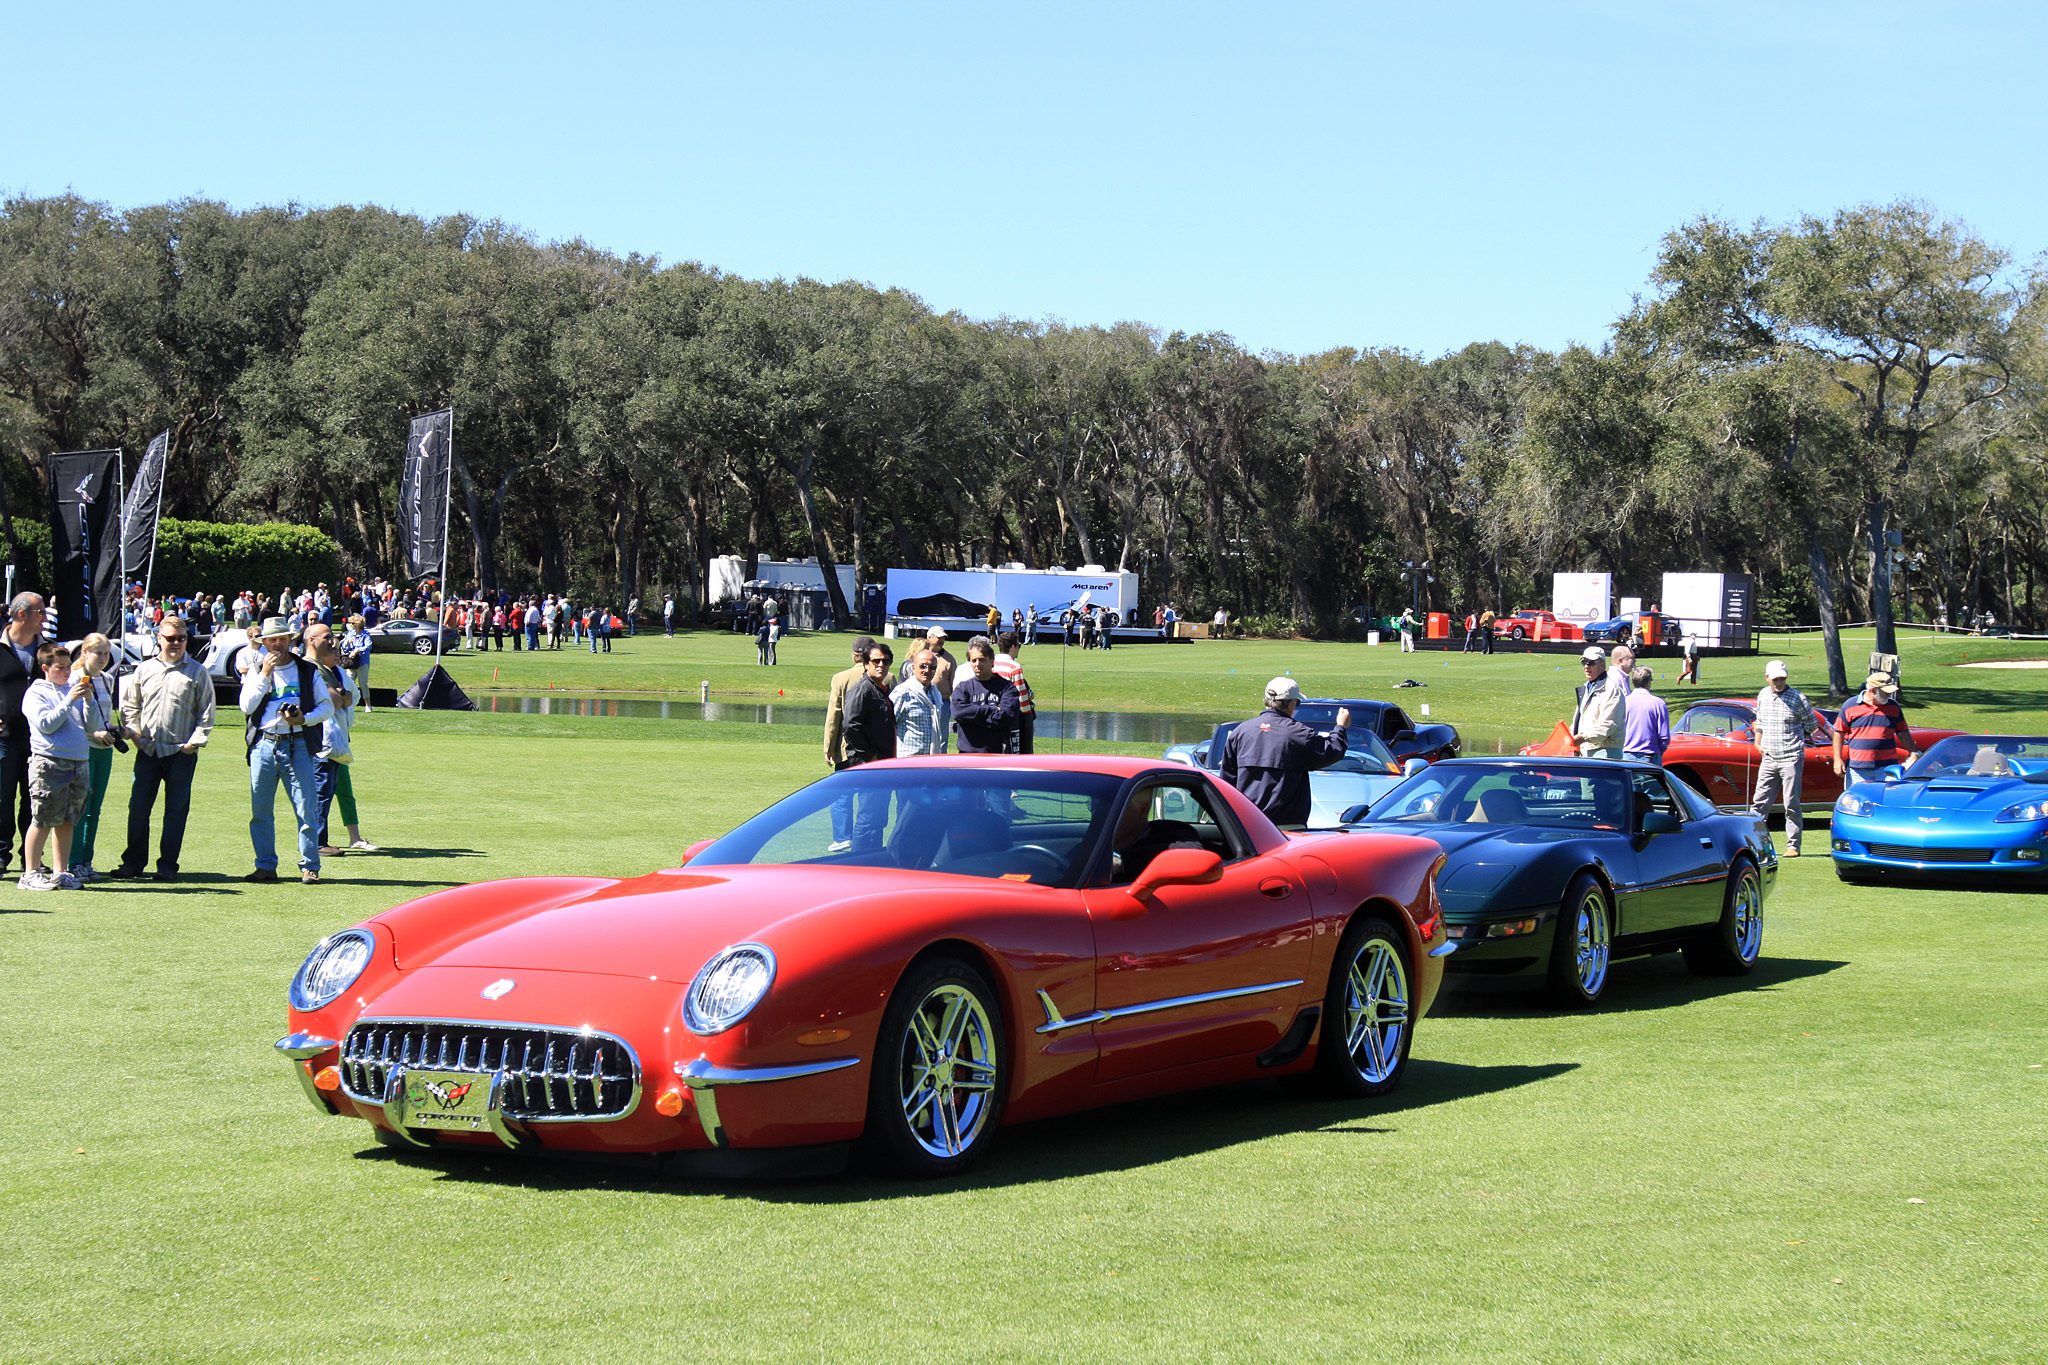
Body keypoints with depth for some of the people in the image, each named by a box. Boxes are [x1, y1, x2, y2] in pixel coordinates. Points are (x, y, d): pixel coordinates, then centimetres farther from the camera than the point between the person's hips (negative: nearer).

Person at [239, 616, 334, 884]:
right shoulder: (255, 671, 12)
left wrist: (304, 719, -9)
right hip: (263, 745, 1)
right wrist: (265, 674, -6)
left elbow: (327, 706, 9)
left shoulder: (307, 670, 11)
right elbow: (247, 707, -2)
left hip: (298, 746, -1)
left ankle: (309, 867, 1)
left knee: (306, 809, -6)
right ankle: (266, 866, 11)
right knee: (261, 811, 2)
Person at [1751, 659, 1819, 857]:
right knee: (1760, 802, 4)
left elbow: (1811, 723, 4)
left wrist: (1796, 739, 0)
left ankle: (1793, 845, 4)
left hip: (1791, 758, -4)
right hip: (1768, 758, 4)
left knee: (1791, 803, -3)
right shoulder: (1762, 696, 9)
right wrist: (1758, 742, 9)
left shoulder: (1797, 699, -6)